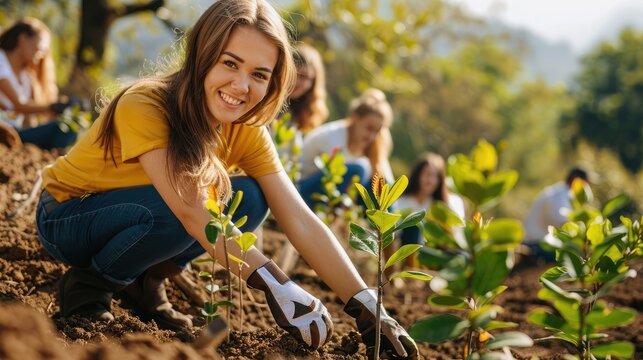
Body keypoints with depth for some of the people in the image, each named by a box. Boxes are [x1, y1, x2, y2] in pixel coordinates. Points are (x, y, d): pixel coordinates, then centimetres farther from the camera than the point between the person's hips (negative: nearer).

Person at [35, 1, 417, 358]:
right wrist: (276, 286, -47)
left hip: (129, 214, 6)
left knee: (249, 200, -16)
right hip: (67, 218, -6)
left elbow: (300, 220, -19)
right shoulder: (143, 106, -31)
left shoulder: (245, 130, -12)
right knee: (172, 209, -34)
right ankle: (88, 284, -8)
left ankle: (147, 279, 2)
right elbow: (192, 213, -40)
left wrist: (366, 307, -28)